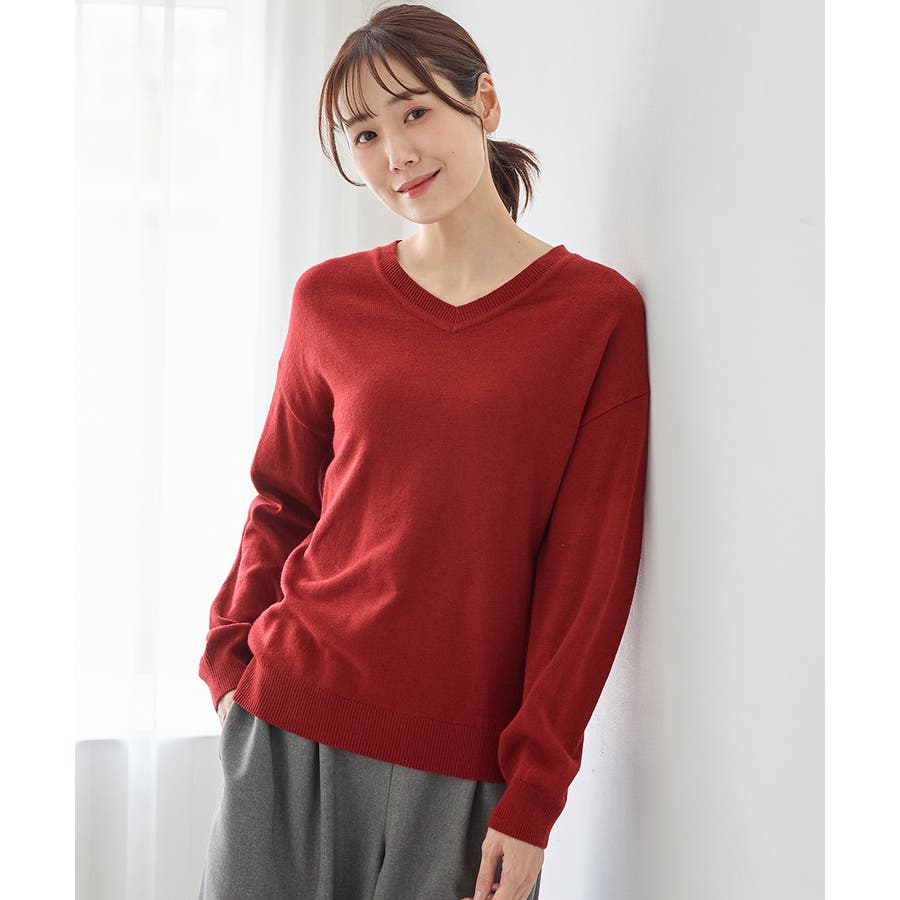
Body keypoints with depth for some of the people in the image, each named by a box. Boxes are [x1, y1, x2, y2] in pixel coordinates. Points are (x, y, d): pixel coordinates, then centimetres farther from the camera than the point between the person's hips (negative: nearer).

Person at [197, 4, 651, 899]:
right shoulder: (329, 299, 4)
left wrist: (533, 796, -8)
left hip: (469, 760, -2)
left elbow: (590, 565, -5)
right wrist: (232, 660, 1)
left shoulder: (599, 311, -4)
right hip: (293, 721, 2)